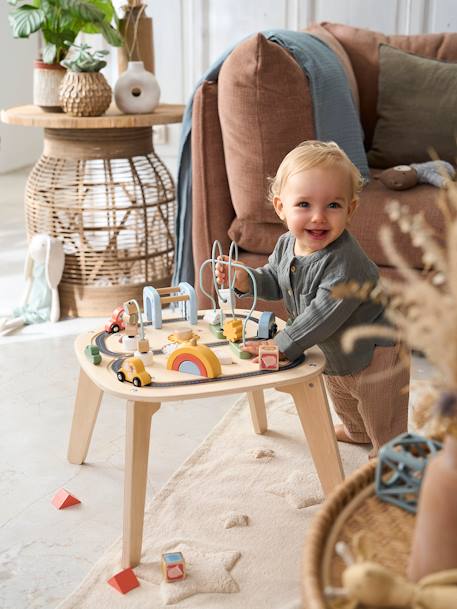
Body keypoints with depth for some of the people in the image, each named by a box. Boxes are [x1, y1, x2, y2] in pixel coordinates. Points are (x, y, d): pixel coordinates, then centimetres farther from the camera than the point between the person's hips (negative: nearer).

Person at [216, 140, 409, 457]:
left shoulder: (345, 263, -39)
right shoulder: (286, 244, -12)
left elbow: (324, 315, -39)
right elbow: (275, 280, 4)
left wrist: (281, 345, -36)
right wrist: (245, 280, -15)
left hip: (373, 354, -9)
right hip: (334, 351, 9)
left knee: (383, 419, 13)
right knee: (344, 402, 36)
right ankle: (356, 431, 65)